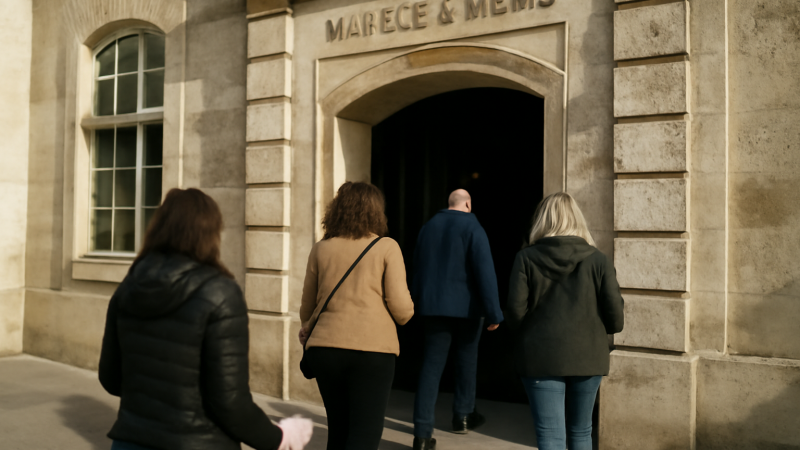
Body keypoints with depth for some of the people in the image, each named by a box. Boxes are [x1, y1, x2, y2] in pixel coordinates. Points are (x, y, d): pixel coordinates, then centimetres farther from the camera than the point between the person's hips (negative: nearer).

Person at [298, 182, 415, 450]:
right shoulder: (386, 247, -2)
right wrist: (404, 316, 18)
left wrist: (307, 329, 36)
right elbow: (401, 307, -6)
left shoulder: (321, 248, 8)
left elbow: (307, 305, 14)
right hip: (372, 349, -4)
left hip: (325, 347, 4)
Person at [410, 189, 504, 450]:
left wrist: (419, 302, 22)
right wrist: (494, 312, -15)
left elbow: (417, 269, 14)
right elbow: (485, 271, -16)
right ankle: (462, 416, 31)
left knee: (432, 365, 1)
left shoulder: (428, 227, 8)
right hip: (466, 307, -3)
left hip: (433, 306, 3)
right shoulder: (472, 227, -8)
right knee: (466, 360, 17)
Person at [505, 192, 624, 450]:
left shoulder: (526, 258, -5)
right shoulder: (598, 260, -2)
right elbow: (615, 311, -5)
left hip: (541, 357, -2)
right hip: (587, 356, 2)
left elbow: (515, 309, -10)